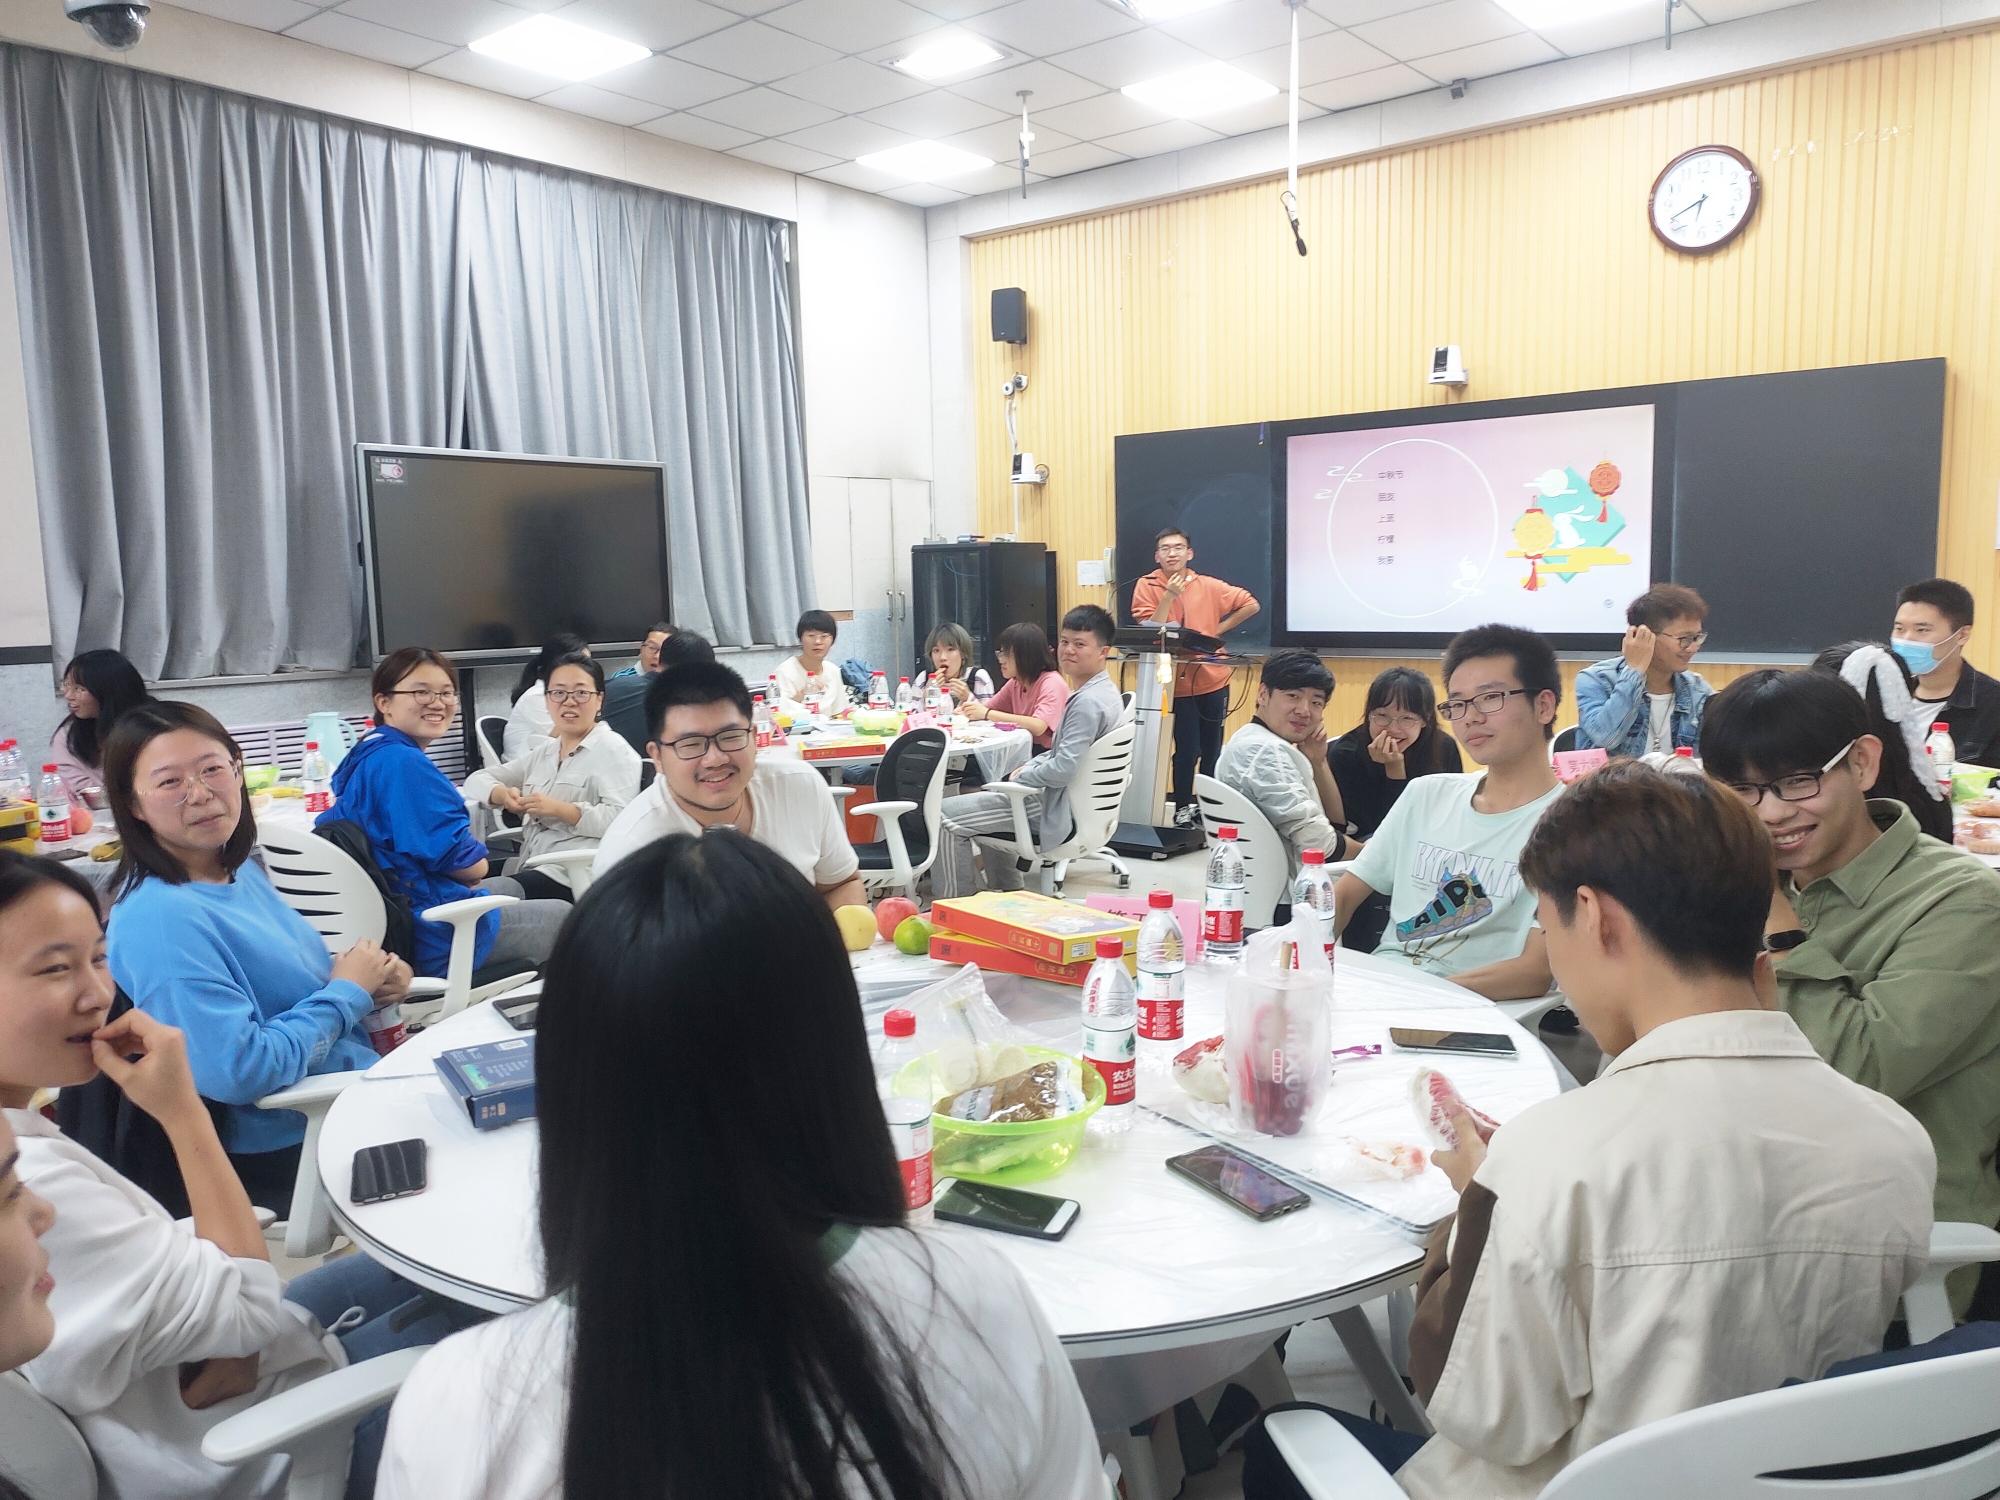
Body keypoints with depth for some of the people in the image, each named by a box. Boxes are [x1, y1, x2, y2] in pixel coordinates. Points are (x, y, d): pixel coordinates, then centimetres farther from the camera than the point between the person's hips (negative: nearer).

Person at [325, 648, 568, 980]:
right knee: (564, 916, 8)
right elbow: (467, 864, -26)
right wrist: (476, 861, -2)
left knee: (509, 887, 33)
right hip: (434, 935, -10)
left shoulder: (365, 756, 7)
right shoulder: (404, 763, -24)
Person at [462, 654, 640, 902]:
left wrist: (559, 809, -21)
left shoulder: (612, 749, 0)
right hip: (533, 870, 7)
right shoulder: (544, 751, 24)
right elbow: (477, 780, 21)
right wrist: (502, 794, -1)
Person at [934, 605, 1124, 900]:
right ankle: (1006, 890, 36)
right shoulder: (1104, 692, 9)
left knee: (947, 813, -13)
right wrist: (1027, 768, 5)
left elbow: (1063, 769, -29)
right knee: (989, 794, 35)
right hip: (1067, 799, 11)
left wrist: (1022, 775, -12)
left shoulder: (1088, 702, -24)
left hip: (1057, 809, -11)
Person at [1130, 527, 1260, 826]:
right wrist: (1169, 595, -20)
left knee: (1212, 749, 10)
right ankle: (1182, 808, 10)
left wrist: (1219, 629, 1)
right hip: (1176, 683, -3)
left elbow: (1251, 604, 7)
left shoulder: (1208, 586, 1)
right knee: (1187, 750, -6)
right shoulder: (1147, 587, -4)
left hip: (1212, 679, 3)